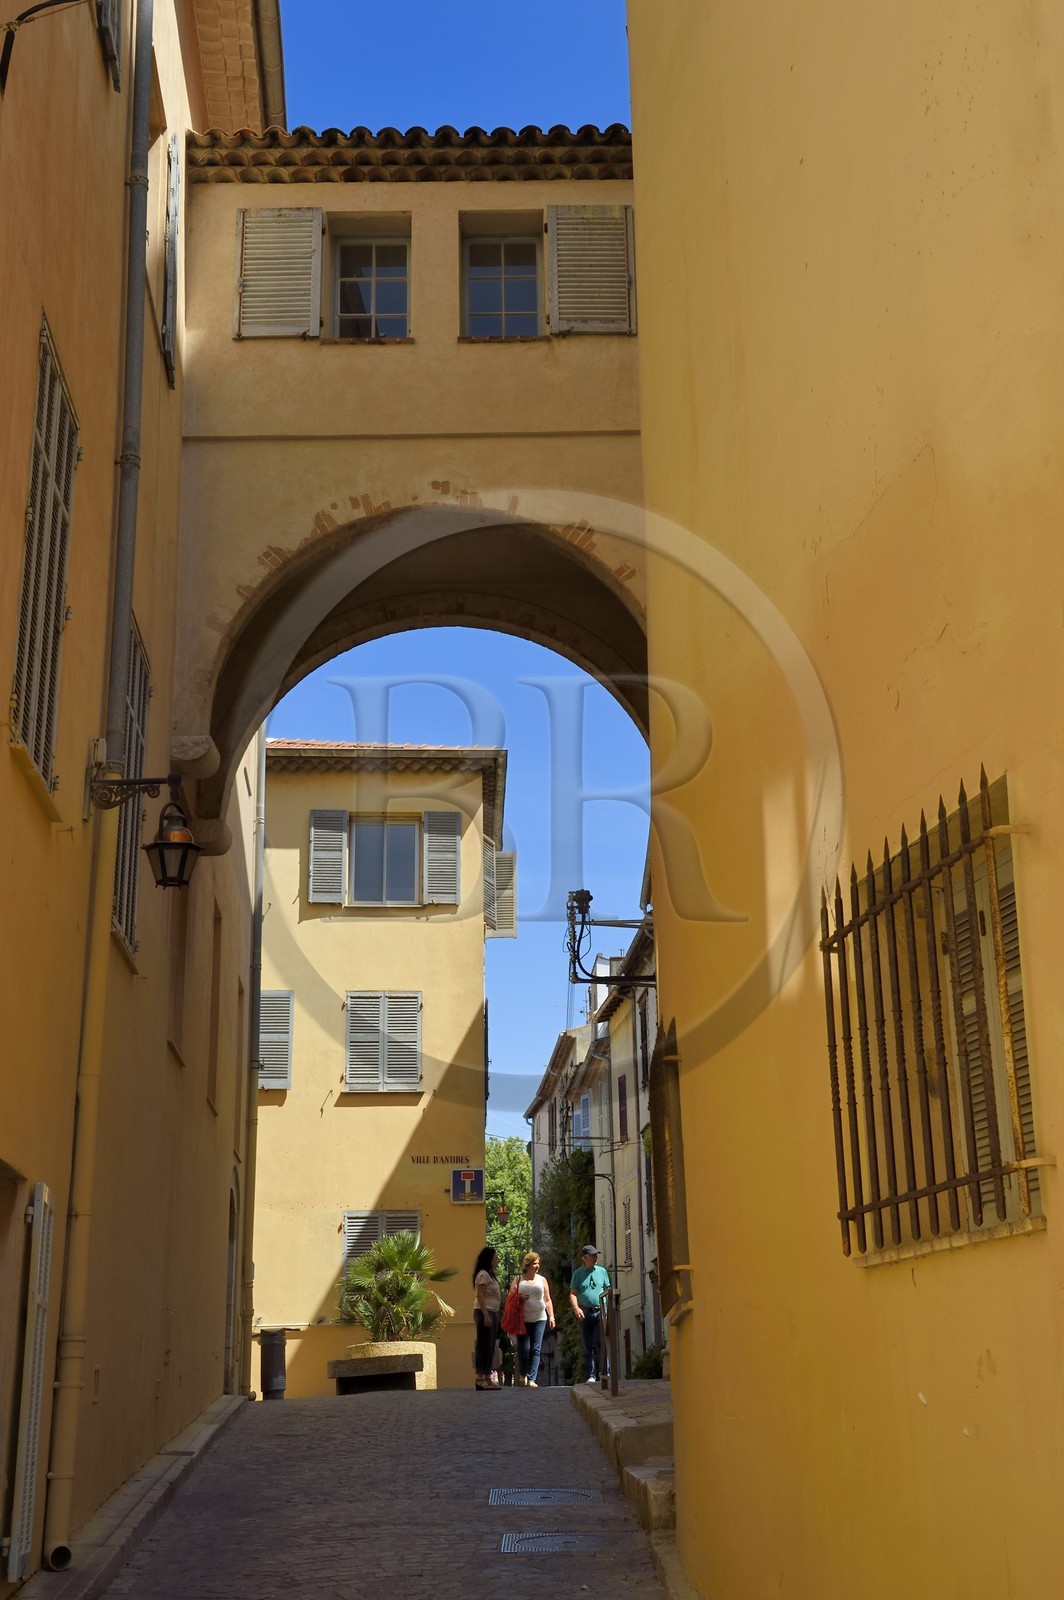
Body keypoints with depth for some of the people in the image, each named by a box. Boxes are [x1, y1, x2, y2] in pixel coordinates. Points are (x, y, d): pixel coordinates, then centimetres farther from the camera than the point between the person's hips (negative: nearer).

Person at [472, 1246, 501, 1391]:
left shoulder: (490, 1274, 19)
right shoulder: (483, 1274, -10)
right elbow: (480, 1295, -17)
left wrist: (493, 1316, 15)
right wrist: (486, 1315, -22)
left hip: (492, 1313, 10)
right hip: (485, 1312, -10)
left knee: (490, 1346, 8)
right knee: (484, 1345, -10)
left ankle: (487, 1378, 10)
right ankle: (480, 1378, -10)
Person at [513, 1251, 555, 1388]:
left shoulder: (542, 1279, 13)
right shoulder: (518, 1280, 8)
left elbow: (547, 1300, 13)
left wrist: (551, 1316, 4)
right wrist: (519, 1298, -11)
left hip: (539, 1319, 2)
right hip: (523, 1319, -2)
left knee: (536, 1350, -5)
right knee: (524, 1349, -6)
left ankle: (531, 1379, -5)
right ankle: (522, 1375, 17)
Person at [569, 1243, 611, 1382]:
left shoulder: (602, 1271, 11)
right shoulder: (578, 1273, 6)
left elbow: (607, 1291, 15)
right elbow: (573, 1293, 3)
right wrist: (576, 1308, -15)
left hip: (600, 1312, 0)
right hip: (585, 1313, 0)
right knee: (587, 1346, 3)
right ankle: (590, 1376, 6)